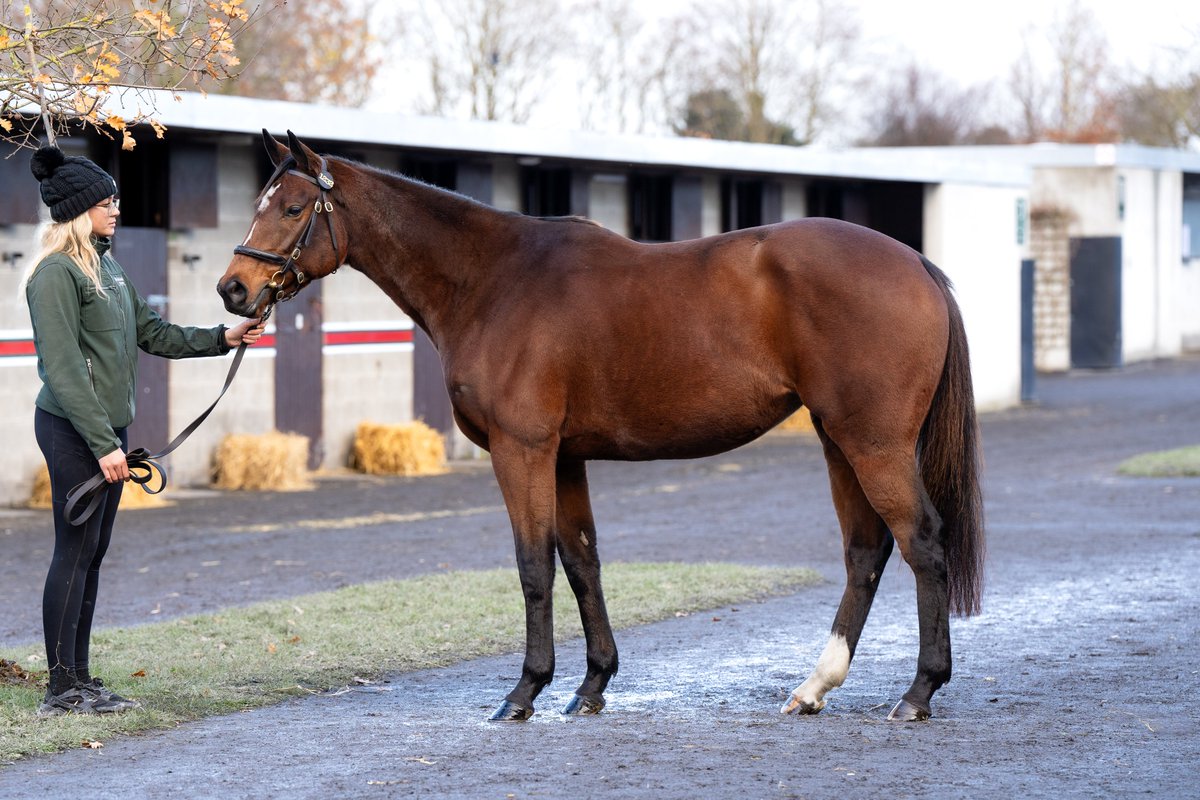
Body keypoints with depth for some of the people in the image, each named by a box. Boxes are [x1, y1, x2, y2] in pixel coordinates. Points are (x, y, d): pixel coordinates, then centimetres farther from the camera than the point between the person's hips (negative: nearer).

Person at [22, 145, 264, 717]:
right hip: (74, 430, -9)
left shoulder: (105, 266, 13)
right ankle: (62, 690, -3)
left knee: (92, 553, 11)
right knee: (76, 550, -6)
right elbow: (64, 369, -20)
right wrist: (103, 444, -23)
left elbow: (151, 333, 22)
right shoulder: (57, 274, -16)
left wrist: (222, 339, 15)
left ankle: (79, 679, 16)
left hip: (107, 427, 9)